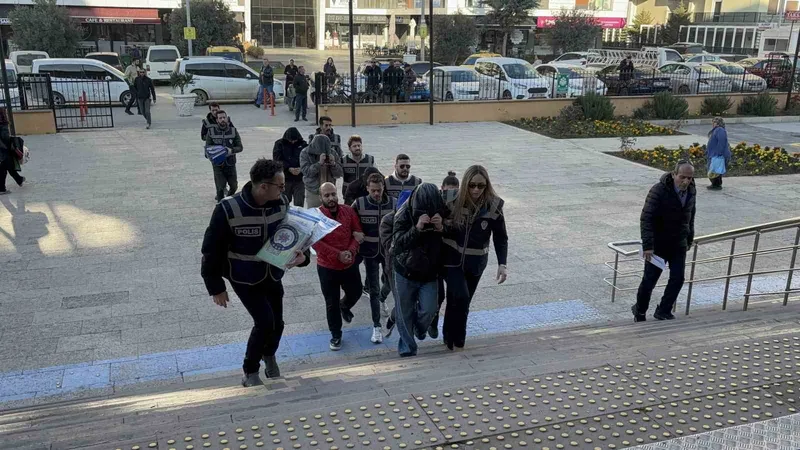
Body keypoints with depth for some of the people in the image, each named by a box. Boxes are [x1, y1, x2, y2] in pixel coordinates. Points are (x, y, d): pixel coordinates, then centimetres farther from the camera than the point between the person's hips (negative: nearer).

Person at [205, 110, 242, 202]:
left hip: (230, 163, 2)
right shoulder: (211, 131, -2)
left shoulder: (233, 131, 0)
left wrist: (231, 150, -21)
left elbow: (240, 147, 0)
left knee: (234, 186, 6)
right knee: (220, 187, -6)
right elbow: (207, 148, 1)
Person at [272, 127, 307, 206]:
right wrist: (289, 168, -20)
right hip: (284, 178, -1)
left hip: (299, 179, 1)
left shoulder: (303, 144, 4)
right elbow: (277, 159, -8)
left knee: (299, 203, 1)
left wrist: (301, 169, -20)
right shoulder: (279, 144, 1)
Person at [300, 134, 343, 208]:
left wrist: (333, 164, -18)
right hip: (313, 193, -1)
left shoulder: (333, 153, 0)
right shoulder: (305, 153, -6)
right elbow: (306, 172, -17)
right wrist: (319, 163, -28)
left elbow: (339, 174, 1)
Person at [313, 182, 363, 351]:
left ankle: (344, 307, 55)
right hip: (327, 267, -3)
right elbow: (316, 243, -20)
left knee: (356, 292, 22)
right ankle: (336, 335, 25)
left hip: (350, 264, 3)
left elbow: (357, 233, 0)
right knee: (331, 303, 8)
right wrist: (338, 255, -24)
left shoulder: (348, 211, -5)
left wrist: (351, 251, -17)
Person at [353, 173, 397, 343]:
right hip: (370, 252, -2)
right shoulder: (359, 204, -12)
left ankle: (381, 299, 54)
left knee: (390, 282, 18)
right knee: (373, 290, 4)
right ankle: (377, 327, 15)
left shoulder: (394, 203, -8)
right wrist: (354, 234, -17)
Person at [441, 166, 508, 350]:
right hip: (452, 259, -2)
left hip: (475, 263, 2)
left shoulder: (493, 206, -11)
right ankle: (455, 337, 3)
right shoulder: (453, 202, -13)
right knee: (460, 297, -19)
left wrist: (502, 264, -13)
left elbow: (500, 237, -5)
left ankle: (451, 336, 35)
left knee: (462, 302, 13)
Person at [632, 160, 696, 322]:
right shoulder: (659, 190, -21)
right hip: (658, 244, -5)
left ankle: (663, 311, 19)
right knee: (650, 279, 4)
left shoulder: (691, 191, -1)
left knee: (677, 278, 1)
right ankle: (639, 311, 26)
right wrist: (647, 245, -28)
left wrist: (689, 239, 16)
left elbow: (690, 216, 14)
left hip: (679, 244, 5)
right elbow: (646, 218, -23)